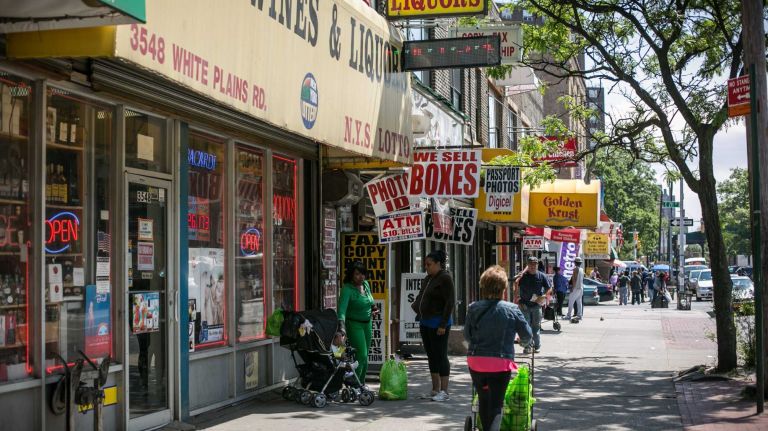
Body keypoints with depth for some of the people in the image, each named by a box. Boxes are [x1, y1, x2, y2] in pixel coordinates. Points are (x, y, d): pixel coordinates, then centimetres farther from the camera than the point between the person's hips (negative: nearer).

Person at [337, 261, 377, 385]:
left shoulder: (366, 285, 4)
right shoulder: (347, 289, -19)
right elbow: (342, 308, -31)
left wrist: (373, 308, 3)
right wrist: (342, 327, -44)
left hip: (367, 323, 7)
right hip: (354, 324, -7)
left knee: (364, 357, 13)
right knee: (361, 356, -14)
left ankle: (361, 384, 25)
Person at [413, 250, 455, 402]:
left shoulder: (445, 278, -13)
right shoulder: (428, 279, 14)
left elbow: (450, 302, -18)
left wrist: (443, 325, -21)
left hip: (438, 323, -9)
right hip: (425, 322, 9)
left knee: (440, 356, -6)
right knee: (431, 356, 12)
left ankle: (444, 392, -2)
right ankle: (435, 390, 18)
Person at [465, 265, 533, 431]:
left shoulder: (473, 308, -3)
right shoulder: (511, 309, -7)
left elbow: (467, 335, 5)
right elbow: (527, 334, 3)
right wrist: (510, 337, 25)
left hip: (475, 361, 3)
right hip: (501, 363, -3)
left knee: (483, 400, 20)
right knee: (496, 403, 0)